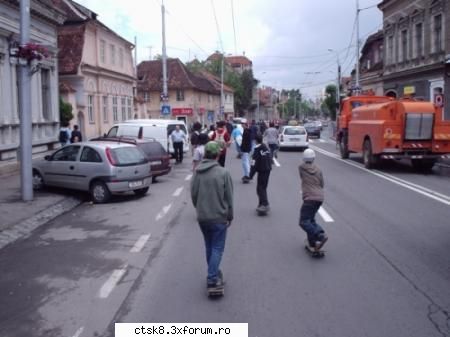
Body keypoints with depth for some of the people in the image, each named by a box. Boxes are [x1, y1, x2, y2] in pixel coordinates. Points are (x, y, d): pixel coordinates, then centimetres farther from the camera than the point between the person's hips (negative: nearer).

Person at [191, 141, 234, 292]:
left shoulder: (197, 172, -1)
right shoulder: (223, 172, -13)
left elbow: (193, 195, 5)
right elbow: (229, 197, -8)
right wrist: (230, 216, 4)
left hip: (202, 217, 4)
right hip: (219, 217, -4)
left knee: (209, 246, 19)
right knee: (217, 248, 3)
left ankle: (213, 272, 30)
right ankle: (212, 278, -4)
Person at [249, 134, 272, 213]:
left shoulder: (257, 149, -13)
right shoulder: (266, 147, 12)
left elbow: (254, 162, -16)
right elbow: (270, 159, 18)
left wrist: (251, 174, -14)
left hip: (262, 170, -8)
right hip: (268, 169, 8)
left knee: (260, 188, -7)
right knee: (263, 187, 16)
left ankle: (265, 205, -18)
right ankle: (262, 204, 22)